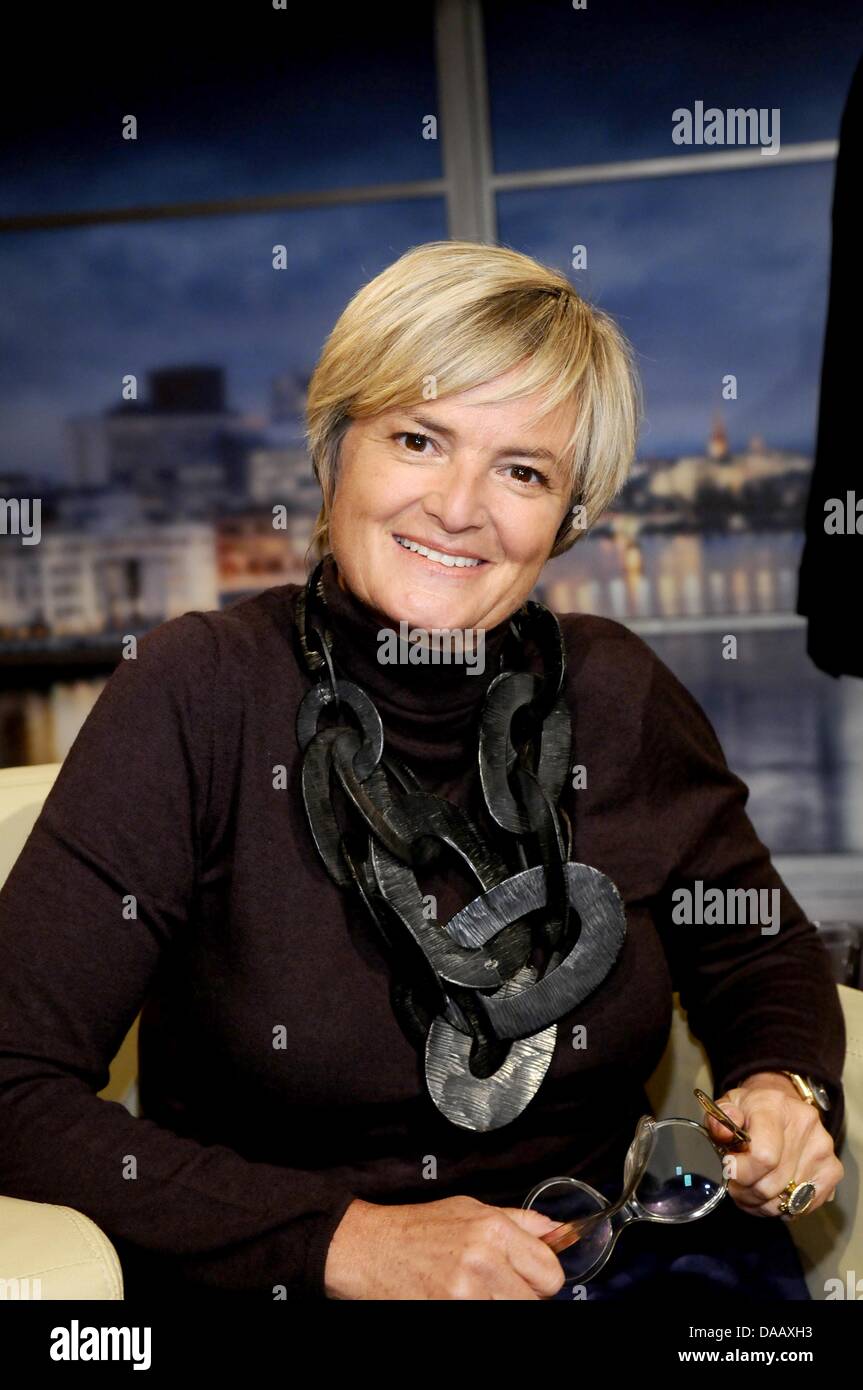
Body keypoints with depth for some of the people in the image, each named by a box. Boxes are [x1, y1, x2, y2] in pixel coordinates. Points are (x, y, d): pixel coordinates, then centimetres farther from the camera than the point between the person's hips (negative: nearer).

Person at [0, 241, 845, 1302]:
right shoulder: (201, 693, -12)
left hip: (586, 1274, 3)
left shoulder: (615, 695, -3)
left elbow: (761, 951, 13)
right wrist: (346, 1242, -18)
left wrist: (781, 1088, -8)